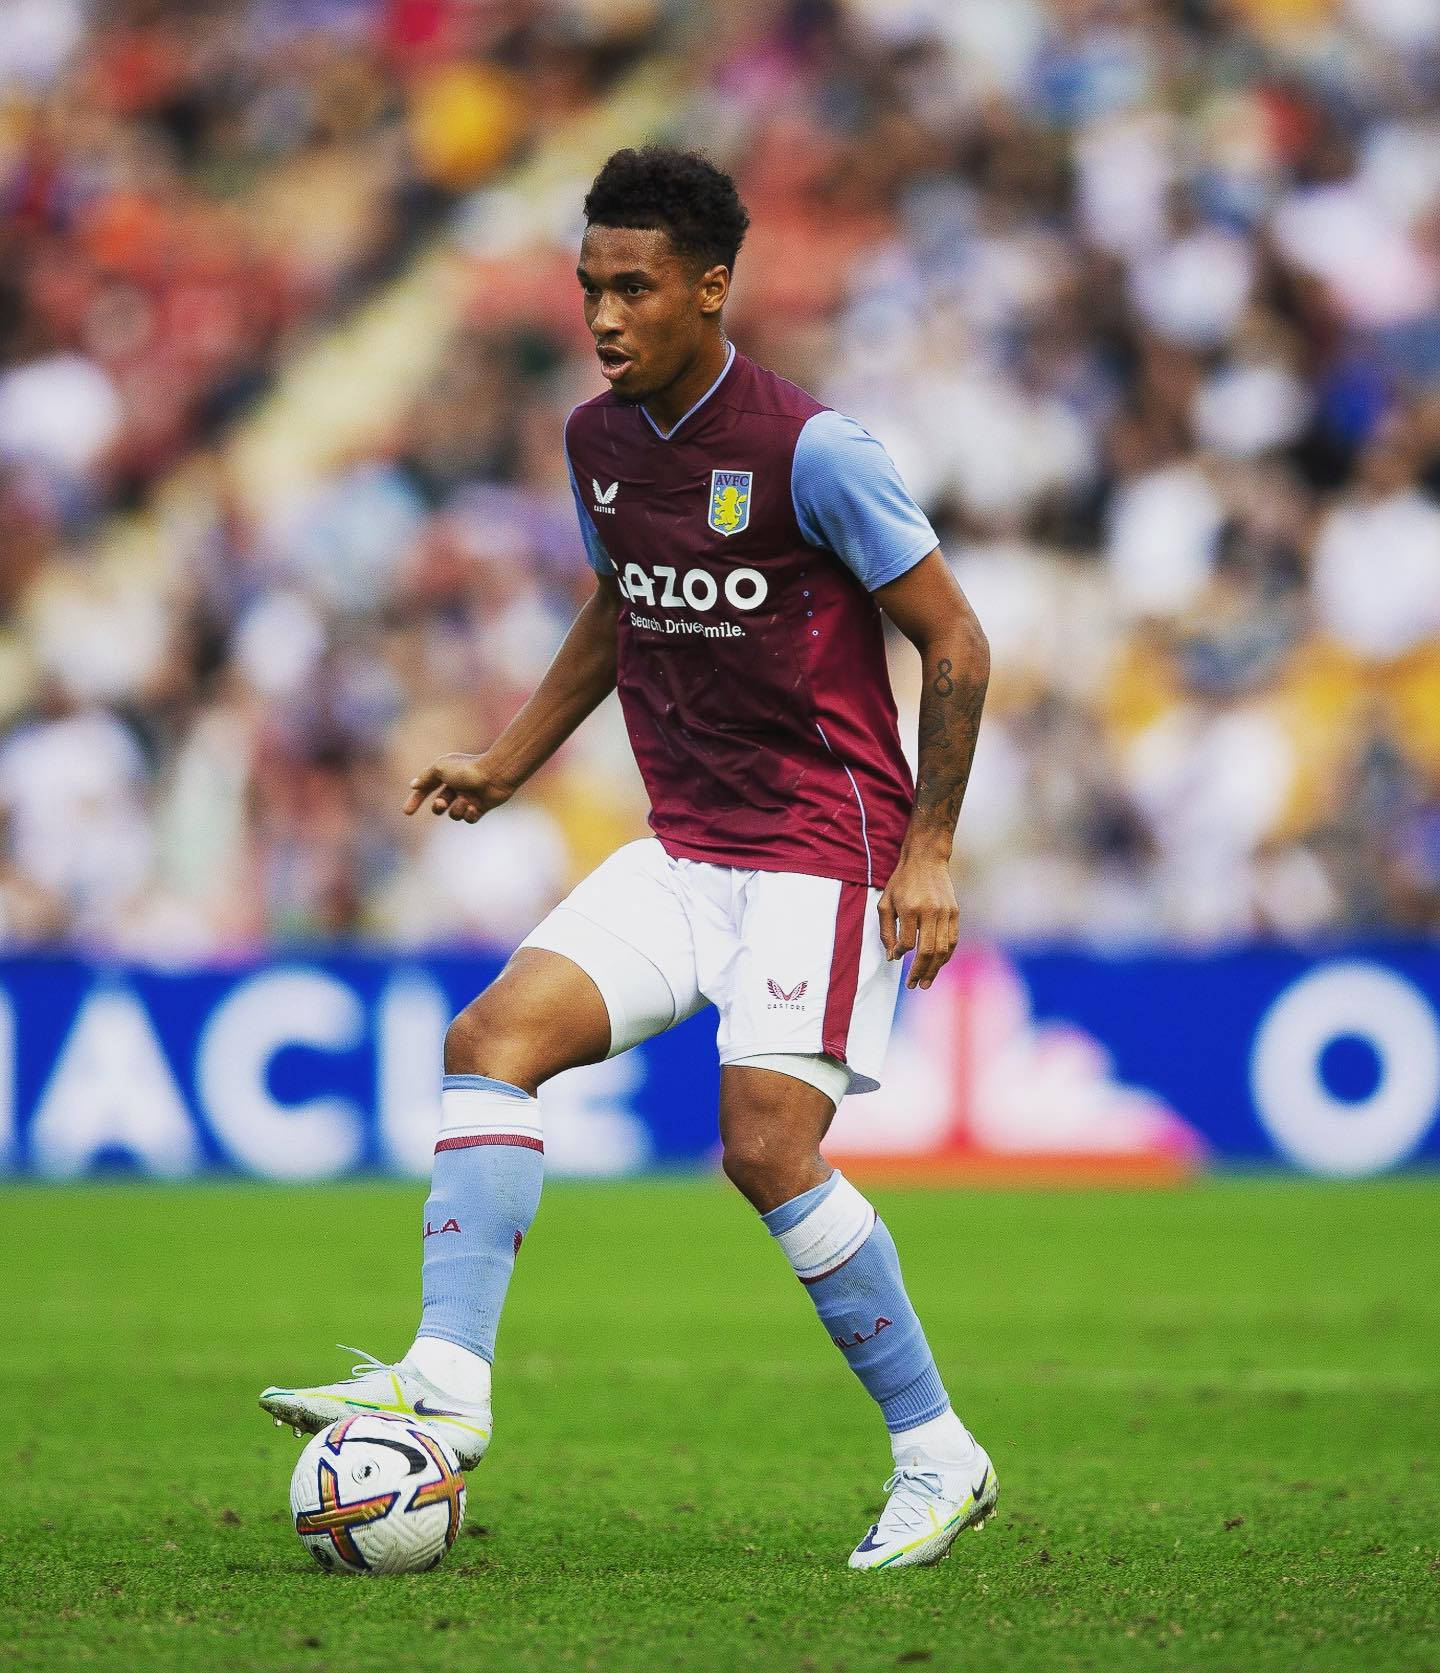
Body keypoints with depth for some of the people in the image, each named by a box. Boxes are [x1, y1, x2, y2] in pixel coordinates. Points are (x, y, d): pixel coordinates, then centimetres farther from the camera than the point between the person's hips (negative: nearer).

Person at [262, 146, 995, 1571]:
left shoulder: (808, 450, -15)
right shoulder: (598, 440, 6)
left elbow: (953, 643, -9)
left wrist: (929, 851, -12)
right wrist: (506, 766, 14)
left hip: (823, 850, -7)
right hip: (682, 853, 7)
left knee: (766, 1144, -17)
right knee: (493, 1036, -11)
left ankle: (936, 1456, -3)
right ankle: (447, 1378, -17)